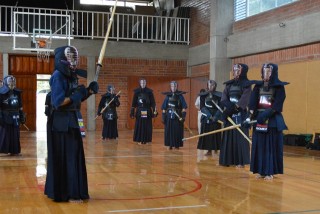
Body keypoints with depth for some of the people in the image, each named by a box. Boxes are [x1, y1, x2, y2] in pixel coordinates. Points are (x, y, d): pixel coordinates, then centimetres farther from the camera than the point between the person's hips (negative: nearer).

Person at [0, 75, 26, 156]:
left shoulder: (17, 93, 10)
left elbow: (20, 106, 14)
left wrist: (22, 116, 12)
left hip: (15, 117, 5)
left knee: (15, 134, 8)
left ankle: (14, 150, 16)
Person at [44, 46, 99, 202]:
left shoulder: (72, 76, 11)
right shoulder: (58, 76, -15)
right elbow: (58, 102, -21)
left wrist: (88, 91, 2)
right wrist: (76, 95, -20)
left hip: (71, 121, 9)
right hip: (61, 123, -9)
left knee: (73, 156, 14)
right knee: (65, 158, -4)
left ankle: (59, 190, 27)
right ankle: (67, 194, 4)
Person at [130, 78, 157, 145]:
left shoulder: (149, 92, 1)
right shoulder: (136, 92, 1)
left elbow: (153, 102, 0)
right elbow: (134, 103, 2)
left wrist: (154, 111, -10)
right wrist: (132, 112, -2)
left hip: (147, 111, 0)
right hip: (139, 111, 0)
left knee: (147, 126, 2)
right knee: (139, 125, 1)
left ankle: (147, 140, 11)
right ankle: (139, 140, 8)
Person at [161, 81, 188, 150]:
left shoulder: (180, 95, 0)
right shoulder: (168, 96, 5)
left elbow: (183, 107, -2)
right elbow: (164, 108, 7)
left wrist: (183, 116, -11)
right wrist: (163, 116, 1)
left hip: (177, 116, -2)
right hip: (169, 115, 2)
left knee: (177, 130, 0)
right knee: (169, 130, 3)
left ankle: (176, 145, 9)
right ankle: (169, 144, 12)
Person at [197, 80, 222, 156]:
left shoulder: (218, 95, -1)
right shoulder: (203, 95, 4)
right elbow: (202, 107, 0)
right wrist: (209, 115, -13)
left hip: (215, 117, -2)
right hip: (206, 117, 2)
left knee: (215, 133, -3)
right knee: (206, 134, 1)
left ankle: (215, 148, 9)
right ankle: (209, 150, 7)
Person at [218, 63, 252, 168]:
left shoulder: (246, 84, -3)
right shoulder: (229, 84, 12)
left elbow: (244, 100, -13)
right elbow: (224, 97, 1)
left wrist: (234, 108, -19)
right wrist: (226, 107, -16)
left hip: (240, 114, -5)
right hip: (229, 113, 6)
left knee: (240, 136, -5)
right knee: (228, 136, 6)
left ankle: (240, 161, -1)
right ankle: (228, 159, 11)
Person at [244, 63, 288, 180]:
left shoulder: (279, 86, -3)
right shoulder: (258, 86, 9)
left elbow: (277, 105, -12)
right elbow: (252, 103, 1)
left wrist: (266, 115, -23)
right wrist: (250, 116, -13)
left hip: (272, 120, -4)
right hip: (258, 119, 4)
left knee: (271, 145, -1)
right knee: (259, 145, 5)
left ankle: (270, 172, 5)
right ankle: (261, 170, 13)